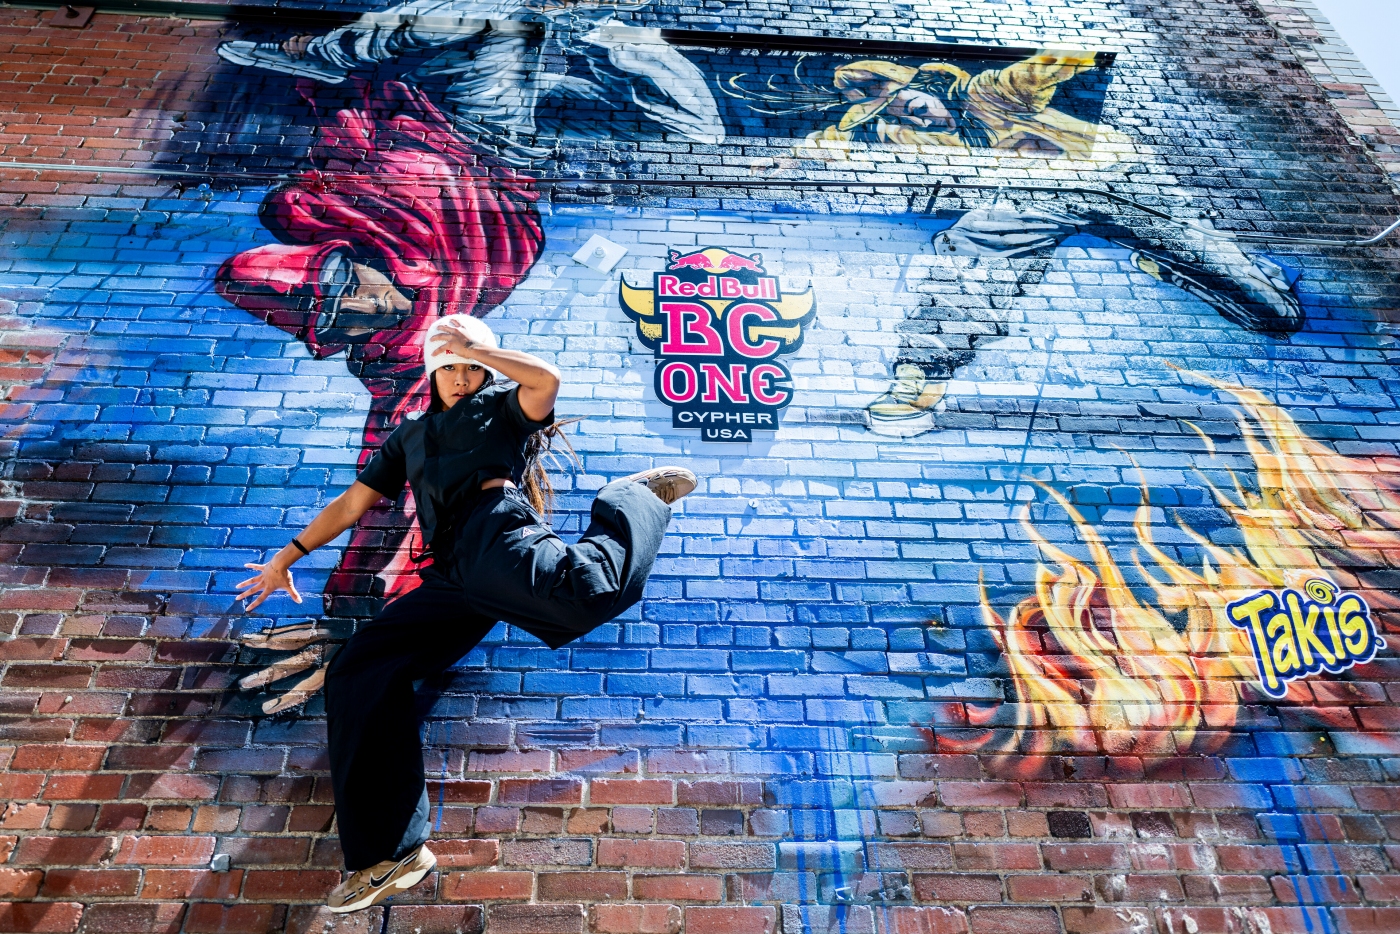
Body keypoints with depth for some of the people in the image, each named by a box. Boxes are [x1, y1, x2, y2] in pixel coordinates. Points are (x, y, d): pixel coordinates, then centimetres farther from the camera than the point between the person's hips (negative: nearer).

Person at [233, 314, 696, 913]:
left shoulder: (501, 407, 23)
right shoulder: (410, 436, 37)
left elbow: (547, 380, 0)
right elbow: (351, 504, 36)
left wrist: (473, 347, 11)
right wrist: (287, 557, 30)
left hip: (496, 529, -5)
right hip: (450, 579, 5)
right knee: (356, 673, -8)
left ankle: (633, 500, -1)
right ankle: (391, 853, -8)